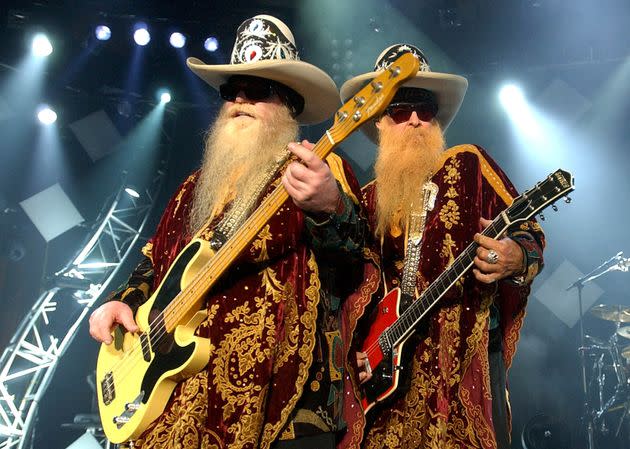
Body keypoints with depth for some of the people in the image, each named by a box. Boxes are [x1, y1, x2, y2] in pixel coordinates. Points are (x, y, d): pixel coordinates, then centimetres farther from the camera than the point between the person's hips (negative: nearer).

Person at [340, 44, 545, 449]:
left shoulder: (468, 164, 3)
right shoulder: (370, 198, 14)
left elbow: (530, 231, -3)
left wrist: (517, 259, -25)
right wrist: (356, 346, 8)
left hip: (466, 354, -3)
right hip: (388, 362, 4)